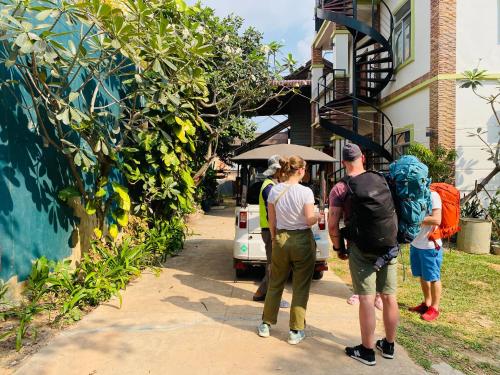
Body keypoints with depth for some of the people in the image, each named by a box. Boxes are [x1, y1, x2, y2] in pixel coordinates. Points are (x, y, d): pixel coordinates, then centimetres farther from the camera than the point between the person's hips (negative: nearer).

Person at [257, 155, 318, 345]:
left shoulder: (274, 191, -2)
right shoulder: (305, 192, -14)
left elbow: (272, 221, 4)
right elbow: (310, 220, -11)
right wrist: (318, 216, 9)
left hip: (281, 239, 4)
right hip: (302, 241, -4)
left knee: (275, 283, 18)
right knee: (300, 287, 9)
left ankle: (266, 324, 29)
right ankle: (295, 331, 18)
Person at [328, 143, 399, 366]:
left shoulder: (340, 188, -6)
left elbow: (333, 224, -7)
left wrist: (338, 248, 7)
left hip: (361, 248, -4)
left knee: (367, 299, 1)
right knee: (389, 297, 11)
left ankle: (367, 351, 11)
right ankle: (389, 345, 28)